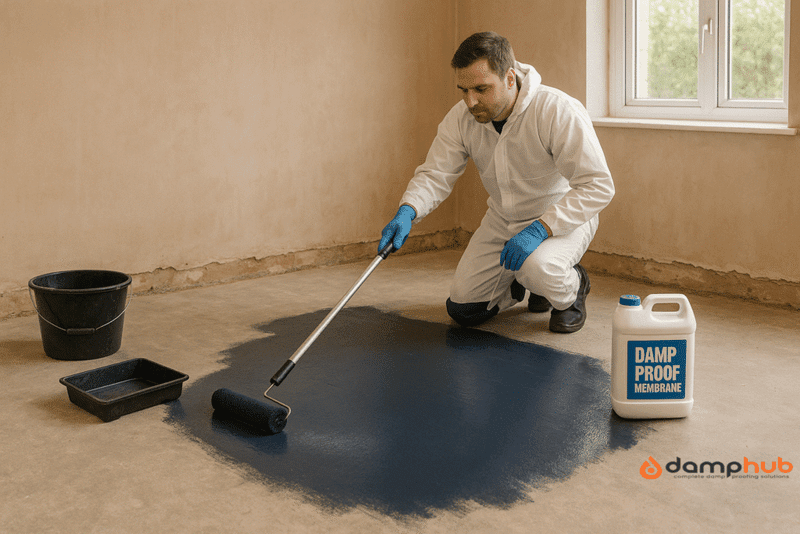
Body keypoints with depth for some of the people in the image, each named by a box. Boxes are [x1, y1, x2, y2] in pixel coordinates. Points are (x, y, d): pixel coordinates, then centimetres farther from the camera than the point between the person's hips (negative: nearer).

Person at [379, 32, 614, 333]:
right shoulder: (460, 118, -13)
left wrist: (540, 229, -38)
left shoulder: (559, 112, -29)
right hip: (502, 220, 5)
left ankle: (571, 288, -1)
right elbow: (435, 175, -11)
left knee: (535, 267, -37)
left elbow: (597, 186, -29)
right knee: (462, 309, 1)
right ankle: (522, 284, 28)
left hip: (562, 218, -5)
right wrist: (407, 212, -33)